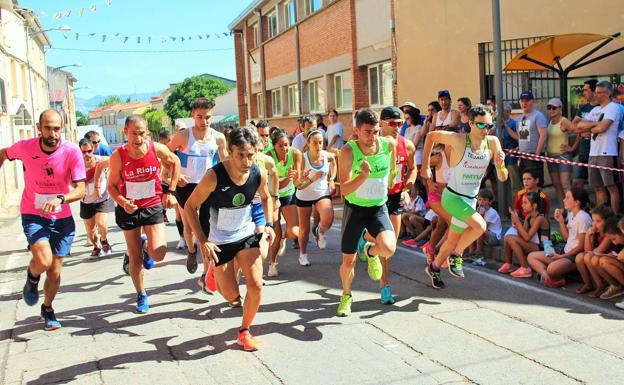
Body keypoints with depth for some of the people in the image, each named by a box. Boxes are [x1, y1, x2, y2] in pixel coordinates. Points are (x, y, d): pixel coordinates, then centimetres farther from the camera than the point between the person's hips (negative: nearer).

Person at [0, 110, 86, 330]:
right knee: (43, 261, -24)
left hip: (62, 217, 1)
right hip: (33, 214, -1)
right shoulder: (25, 147, -12)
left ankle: (47, 309, 36)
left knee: (55, 271, 8)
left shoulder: (72, 152, -17)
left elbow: (80, 190, -20)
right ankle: (32, 277, 13)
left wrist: (60, 199, -37)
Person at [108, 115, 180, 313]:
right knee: (136, 258, 7)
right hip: (129, 209, 0)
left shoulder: (157, 149, -16)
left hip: (154, 206, 0)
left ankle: (145, 245, 24)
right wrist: (123, 203, -26)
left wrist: (170, 191, 1)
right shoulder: (118, 156, -18)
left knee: (158, 254, -13)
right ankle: (141, 295, 30)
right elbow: (112, 186, -7)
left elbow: (175, 163, 5)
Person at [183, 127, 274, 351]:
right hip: (219, 240, -3)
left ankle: (244, 331, 16)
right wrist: (203, 241, -22)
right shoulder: (214, 176, -27)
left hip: (247, 234, 3)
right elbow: (190, 207, -17)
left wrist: (269, 224, -3)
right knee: (231, 296, 5)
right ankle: (214, 273, 41)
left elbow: (266, 197, 11)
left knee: (256, 285, -8)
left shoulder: (258, 174, -14)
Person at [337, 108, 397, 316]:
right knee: (348, 261, 7)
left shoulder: (389, 144, -12)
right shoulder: (348, 152, -20)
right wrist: (364, 175, -38)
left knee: (389, 248, -26)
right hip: (354, 208, -1)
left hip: (379, 207, 1)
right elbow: (344, 190, -23)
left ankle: (371, 252, 13)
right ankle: (346, 295, 38)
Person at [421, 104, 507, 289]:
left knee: (453, 240, 17)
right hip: (453, 197, -5)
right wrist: (425, 165, -4)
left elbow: (503, 178, -5)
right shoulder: (458, 139, -21)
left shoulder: (493, 142, -9)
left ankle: (434, 267, 40)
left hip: (471, 199, 5)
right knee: (480, 225, -26)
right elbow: (431, 136, -5)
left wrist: (500, 164, -27)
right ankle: (456, 255, -1)